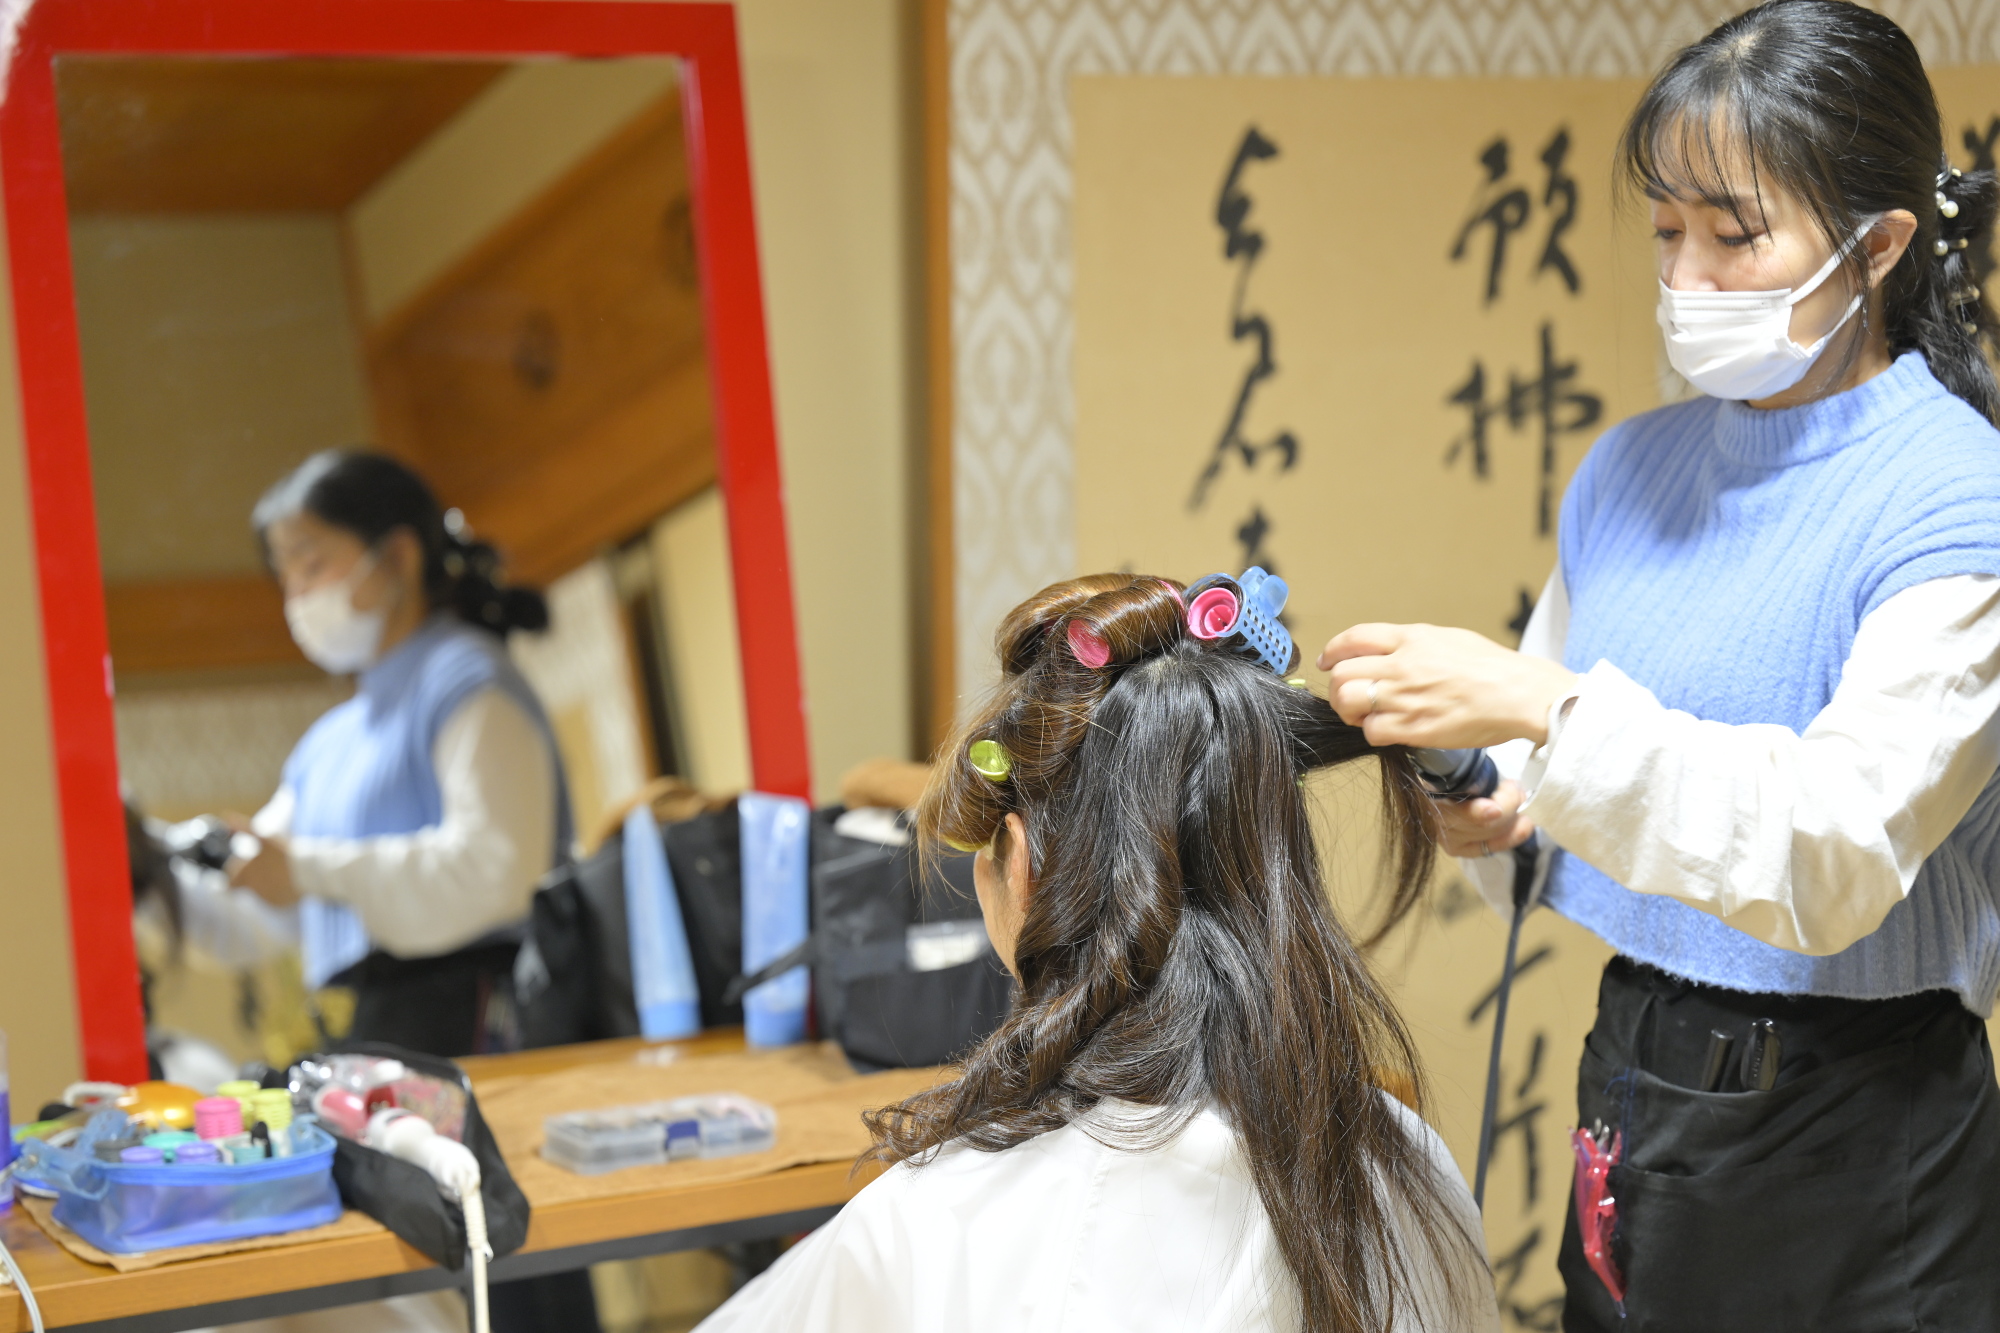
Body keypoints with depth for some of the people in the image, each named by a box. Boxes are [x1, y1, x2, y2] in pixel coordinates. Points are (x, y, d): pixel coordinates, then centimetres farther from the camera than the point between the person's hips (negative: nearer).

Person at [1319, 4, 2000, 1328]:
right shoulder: (1635, 469, 4)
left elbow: (1834, 857, -26)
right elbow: (1545, 752, 14)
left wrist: (1545, 711, -33)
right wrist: (1493, 816, -8)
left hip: (1850, 1143, -5)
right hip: (1630, 1089, 6)